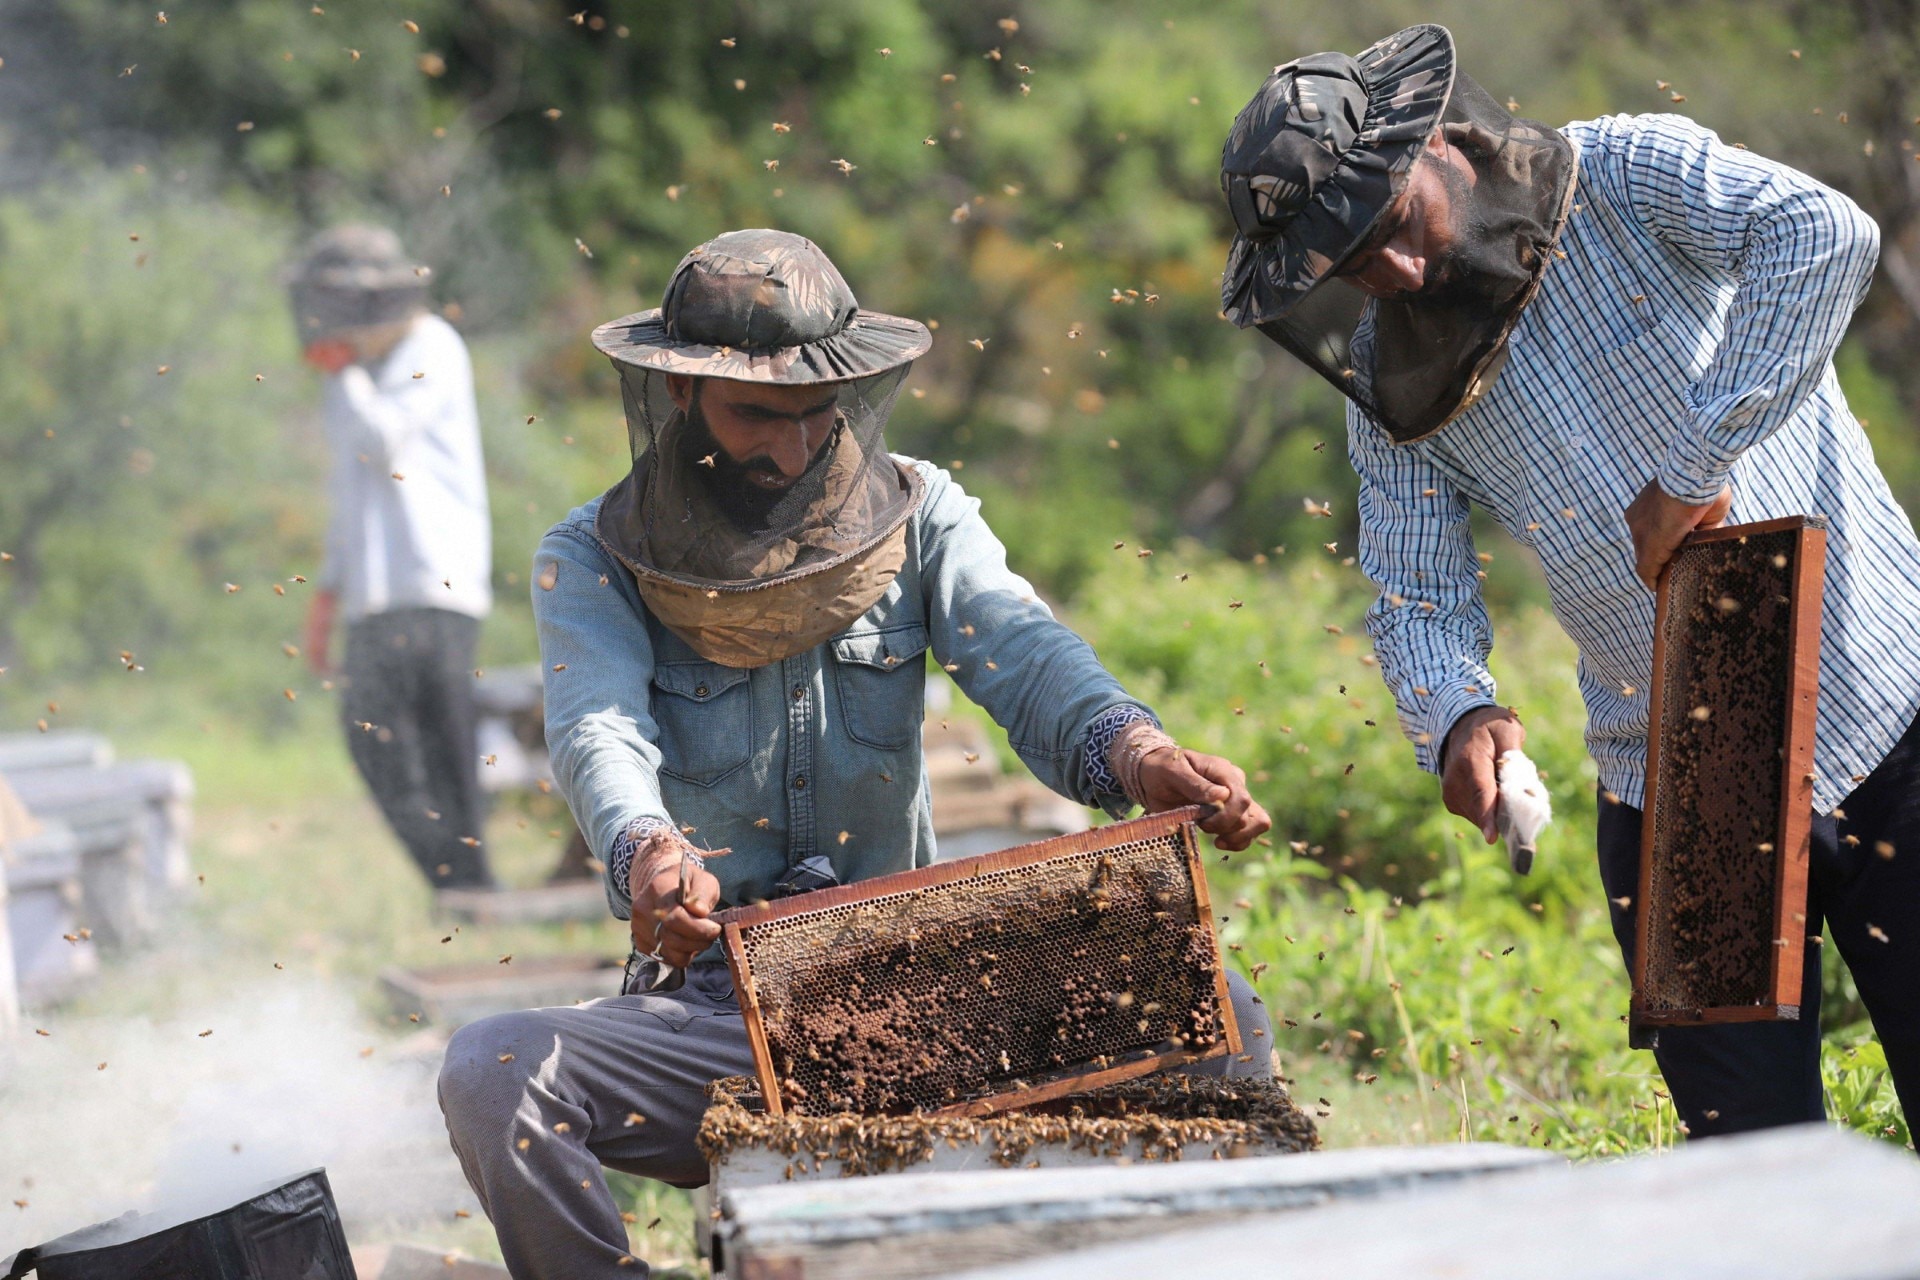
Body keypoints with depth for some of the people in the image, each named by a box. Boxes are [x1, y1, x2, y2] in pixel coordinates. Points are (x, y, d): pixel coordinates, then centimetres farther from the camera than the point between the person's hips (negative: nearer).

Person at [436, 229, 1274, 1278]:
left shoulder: (918, 516, 4)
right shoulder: (589, 562, -1)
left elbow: (1027, 660, -12)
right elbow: (599, 733, -20)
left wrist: (1139, 757, -36)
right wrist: (648, 858, -44)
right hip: (706, 1017, -1)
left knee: (1210, 1015, -19)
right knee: (491, 1074, -29)